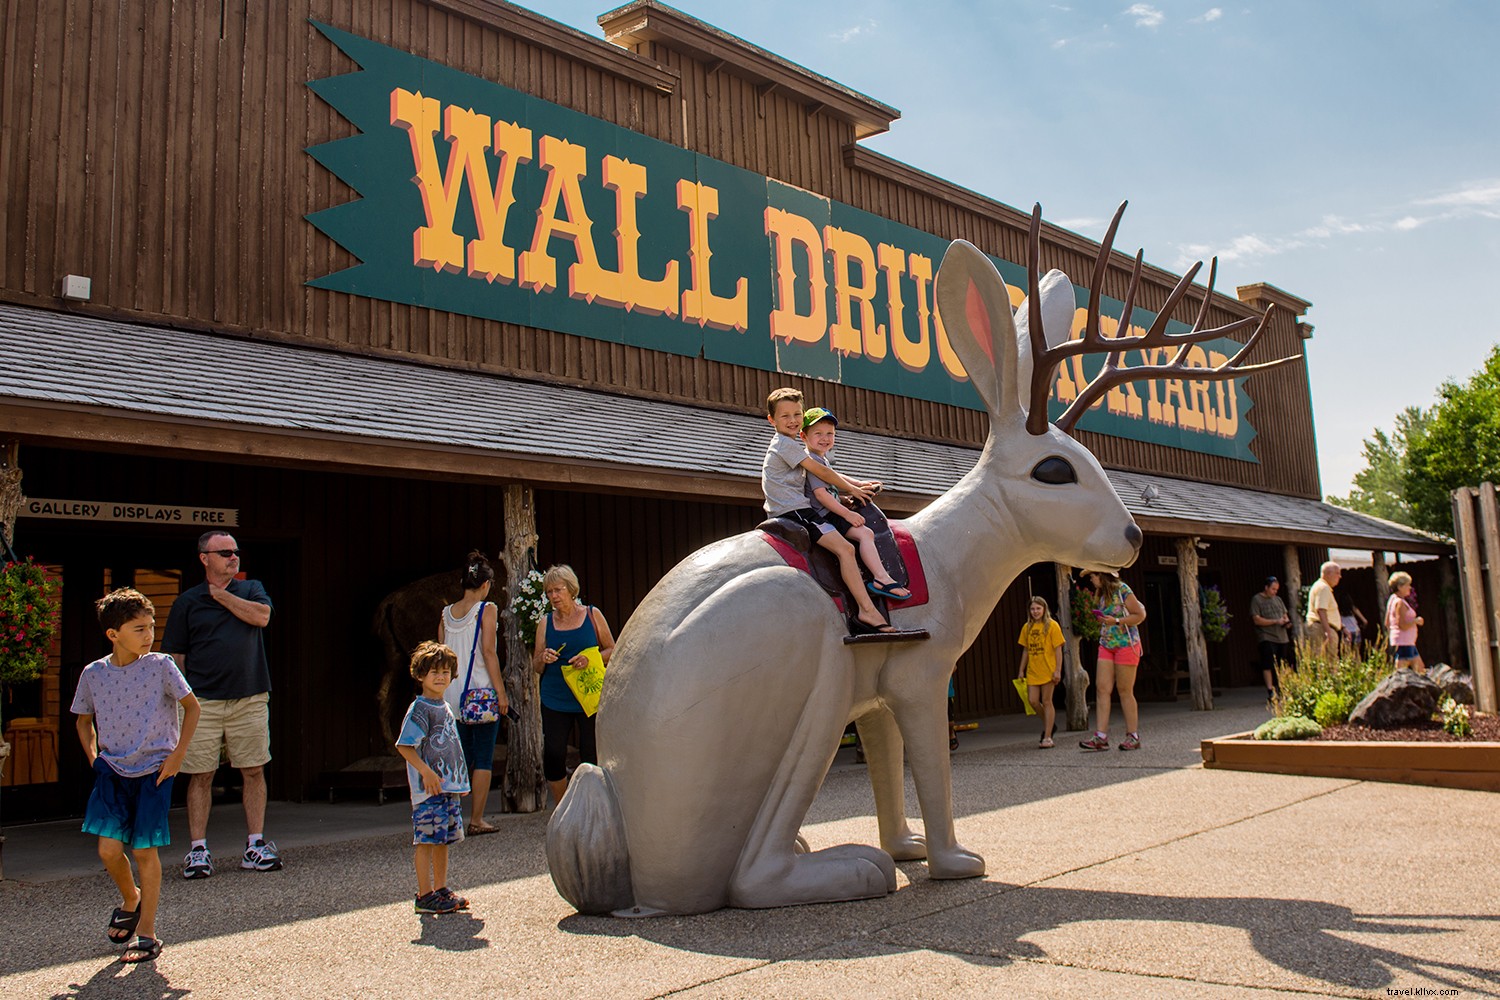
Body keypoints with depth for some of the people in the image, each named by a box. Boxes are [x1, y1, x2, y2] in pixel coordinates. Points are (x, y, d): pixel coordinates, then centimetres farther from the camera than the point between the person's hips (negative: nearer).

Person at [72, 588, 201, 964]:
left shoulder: (160, 666, -8)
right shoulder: (93, 674, 0)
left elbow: (192, 707, 2)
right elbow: (84, 720, 18)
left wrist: (178, 754, -3)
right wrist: (93, 758, 6)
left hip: (154, 770, -2)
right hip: (112, 769, 2)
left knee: (144, 850, -1)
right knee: (109, 848, -4)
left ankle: (146, 931, 12)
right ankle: (130, 899, 28)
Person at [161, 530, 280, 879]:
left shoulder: (251, 589, 13)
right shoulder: (187, 602, 8)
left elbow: (262, 616, -10)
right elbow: (175, 656, 7)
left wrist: (220, 594, -2)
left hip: (250, 699, 1)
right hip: (203, 702, -1)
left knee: (254, 771, 2)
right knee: (200, 775, 1)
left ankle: (255, 845, 11)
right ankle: (198, 850, 10)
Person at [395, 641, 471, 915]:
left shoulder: (445, 707, 15)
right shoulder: (419, 709, -10)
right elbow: (404, 746, -17)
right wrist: (426, 771, -24)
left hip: (450, 786, 8)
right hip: (428, 789, -8)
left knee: (444, 839, 13)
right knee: (426, 840, -5)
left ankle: (441, 890, 22)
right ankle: (425, 895, 0)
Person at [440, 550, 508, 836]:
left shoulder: (446, 613, 10)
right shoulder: (486, 609, -6)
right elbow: (488, 652, -12)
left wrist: (443, 692, 17)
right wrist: (501, 692, -10)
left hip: (452, 693, 5)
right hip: (481, 692, -5)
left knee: (461, 758, 13)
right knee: (483, 759, 2)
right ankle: (476, 820, 3)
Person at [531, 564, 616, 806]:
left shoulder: (592, 615, 3)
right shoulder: (546, 622, 8)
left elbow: (612, 651, 6)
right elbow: (536, 667, 11)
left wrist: (590, 659, -13)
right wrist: (543, 659, -12)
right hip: (555, 700, 2)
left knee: (591, 756, 0)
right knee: (552, 755, -3)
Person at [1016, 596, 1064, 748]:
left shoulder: (1052, 625, -4)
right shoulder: (1027, 627, 9)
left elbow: (1058, 650, -6)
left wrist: (1058, 670, -12)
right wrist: (1021, 670, 12)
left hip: (1047, 670, -4)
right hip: (1032, 672, 4)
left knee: (1046, 702, -1)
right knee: (1033, 701, -1)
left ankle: (1047, 737, 4)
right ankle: (1048, 724, 26)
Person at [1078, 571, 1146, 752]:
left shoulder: (1122, 589, -8)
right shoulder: (1101, 595, 15)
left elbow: (1140, 615, -10)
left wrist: (1116, 621, -17)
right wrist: (1100, 621, 8)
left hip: (1126, 644, -7)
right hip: (1106, 646, 7)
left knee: (1125, 690, -3)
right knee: (1102, 688, -3)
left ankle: (1133, 736, 8)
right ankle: (1101, 737, -6)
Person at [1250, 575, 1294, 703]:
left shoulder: (1277, 599, 19)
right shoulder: (1256, 600, -2)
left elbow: (1285, 614, 25)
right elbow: (1257, 620, -9)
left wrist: (1286, 621, 1)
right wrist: (1276, 621, -16)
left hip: (1282, 637, 6)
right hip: (1267, 637, -6)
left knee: (1283, 665, 5)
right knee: (1268, 664, -12)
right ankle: (1270, 691, -11)